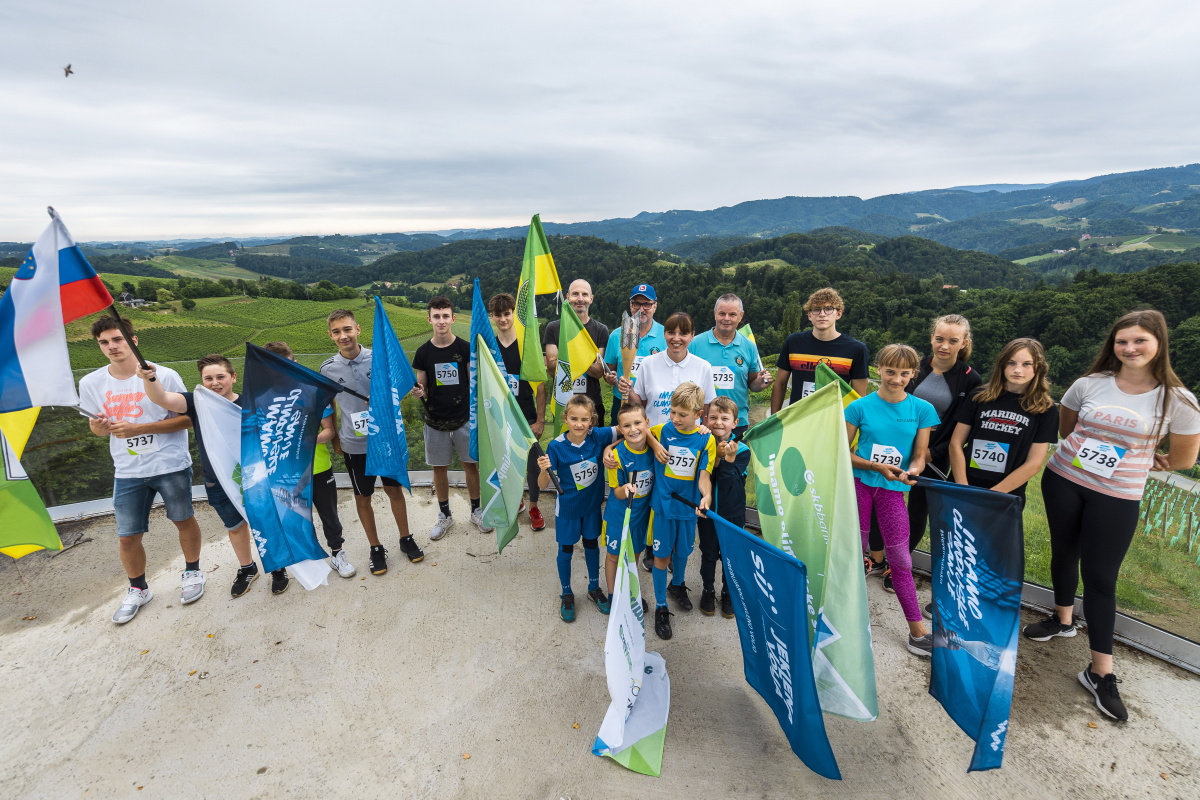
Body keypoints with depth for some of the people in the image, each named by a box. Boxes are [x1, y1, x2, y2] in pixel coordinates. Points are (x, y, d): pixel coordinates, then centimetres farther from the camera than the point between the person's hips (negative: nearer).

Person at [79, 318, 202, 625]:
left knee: (183, 520, 12)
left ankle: (192, 572, 36)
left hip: (171, 465, -3)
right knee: (127, 536, 8)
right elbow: (97, 427, 12)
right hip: (128, 472, 3)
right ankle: (137, 589, 33)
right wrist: (99, 426, -13)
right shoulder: (91, 383, 1)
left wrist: (139, 429, -20)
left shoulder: (164, 376, -11)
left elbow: (187, 418, -10)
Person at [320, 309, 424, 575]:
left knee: (395, 490, 12)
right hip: (355, 445, 1)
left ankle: (406, 538, 32)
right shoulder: (328, 369, -3)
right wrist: (335, 438, 9)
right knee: (362, 498, 12)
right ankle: (375, 547, 30)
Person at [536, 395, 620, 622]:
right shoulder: (556, 446, -23)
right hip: (567, 507, -2)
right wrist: (544, 470, -40)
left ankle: (594, 588, 44)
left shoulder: (598, 436, -18)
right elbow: (544, 485, -21)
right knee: (566, 550, 14)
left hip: (592, 504, 2)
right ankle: (567, 595, 38)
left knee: (592, 544, 21)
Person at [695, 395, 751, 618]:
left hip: (732, 513, -1)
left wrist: (729, 459, -33)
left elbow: (728, 483, -20)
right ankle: (708, 590, 37)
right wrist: (716, 458, -27)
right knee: (708, 554, 16)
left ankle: (728, 592, 36)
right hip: (706, 510, 1)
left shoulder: (742, 450, -12)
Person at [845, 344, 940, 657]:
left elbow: (920, 456, 3)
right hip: (858, 482, -1)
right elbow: (843, 452, -1)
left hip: (893, 489, 1)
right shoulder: (860, 407, -3)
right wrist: (877, 466, -15)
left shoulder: (922, 409, 2)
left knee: (901, 560, 7)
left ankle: (917, 632, 19)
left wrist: (910, 472, -19)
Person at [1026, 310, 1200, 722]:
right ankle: (1063, 618, 41)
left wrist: (1132, 461, 7)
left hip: (1116, 499, -2)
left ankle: (1100, 672, 12)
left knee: (1100, 577, 0)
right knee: (1064, 554, 17)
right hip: (1062, 482, 2)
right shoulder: (1089, 384, -2)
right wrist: (1087, 455, 5)